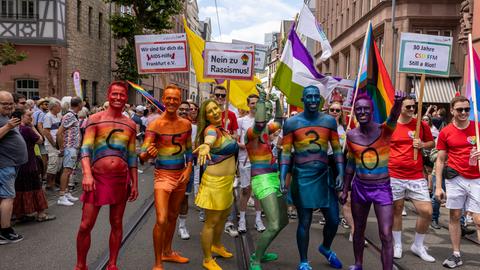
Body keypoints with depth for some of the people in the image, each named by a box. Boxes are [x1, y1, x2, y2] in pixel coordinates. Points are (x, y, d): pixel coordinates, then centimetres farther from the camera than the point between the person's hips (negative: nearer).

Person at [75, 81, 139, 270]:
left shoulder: (130, 124, 9)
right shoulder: (95, 119, 0)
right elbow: (86, 148, -9)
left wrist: (135, 183, 10)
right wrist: (87, 174, -23)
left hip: (121, 179, 3)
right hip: (98, 177, -3)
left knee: (117, 224, 10)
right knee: (86, 225, -2)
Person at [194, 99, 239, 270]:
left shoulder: (222, 128, 7)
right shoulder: (211, 129, -20)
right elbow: (209, 139, -47)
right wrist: (206, 146, -66)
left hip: (227, 180, 9)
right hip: (215, 181, -9)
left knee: (224, 215, 26)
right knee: (211, 221, 3)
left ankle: (216, 245, 48)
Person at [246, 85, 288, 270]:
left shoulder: (266, 130, 13)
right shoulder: (251, 132, -12)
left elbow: (279, 120, 29)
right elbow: (260, 123, -35)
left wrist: (277, 101, 17)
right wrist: (262, 98, -27)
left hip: (273, 177, 9)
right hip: (262, 179, -9)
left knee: (283, 221, 17)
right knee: (274, 226, -15)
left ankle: (259, 253, 30)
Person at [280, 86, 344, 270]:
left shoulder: (329, 121, 4)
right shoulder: (291, 122, -4)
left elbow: (337, 149, 7)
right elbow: (286, 152, -3)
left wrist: (341, 174, -2)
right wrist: (282, 177, -12)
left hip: (324, 176, 3)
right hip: (302, 177, -3)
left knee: (334, 220, 8)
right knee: (304, 222, 3)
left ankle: (326, 248, 40)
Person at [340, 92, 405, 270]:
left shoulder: (385, 130, -10)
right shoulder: (351, 135, -1)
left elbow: (393, 116, -33)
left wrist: (398, 102, -56)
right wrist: (345, 190, 11)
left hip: (382, 188, -3)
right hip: (359, 187, 4)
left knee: (386, 236, -5)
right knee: (358, 230, 19)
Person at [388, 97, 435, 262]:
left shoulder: (421, 125, 3)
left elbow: (432, 143, 15)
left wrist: (422, 145, -7)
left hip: (417, 177, 1)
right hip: (394, 176, -1)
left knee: (427, 212, -3)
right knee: (396, 210, 8)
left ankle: (418, 246, 19)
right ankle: (397, 245, 26)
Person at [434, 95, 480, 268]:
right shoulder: (445, 132, 1)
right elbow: (440, 160, 4)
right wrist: (438, 187, -1)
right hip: (455, 178, 1)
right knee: (455, 216, 7)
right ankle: (456, 255, 18)